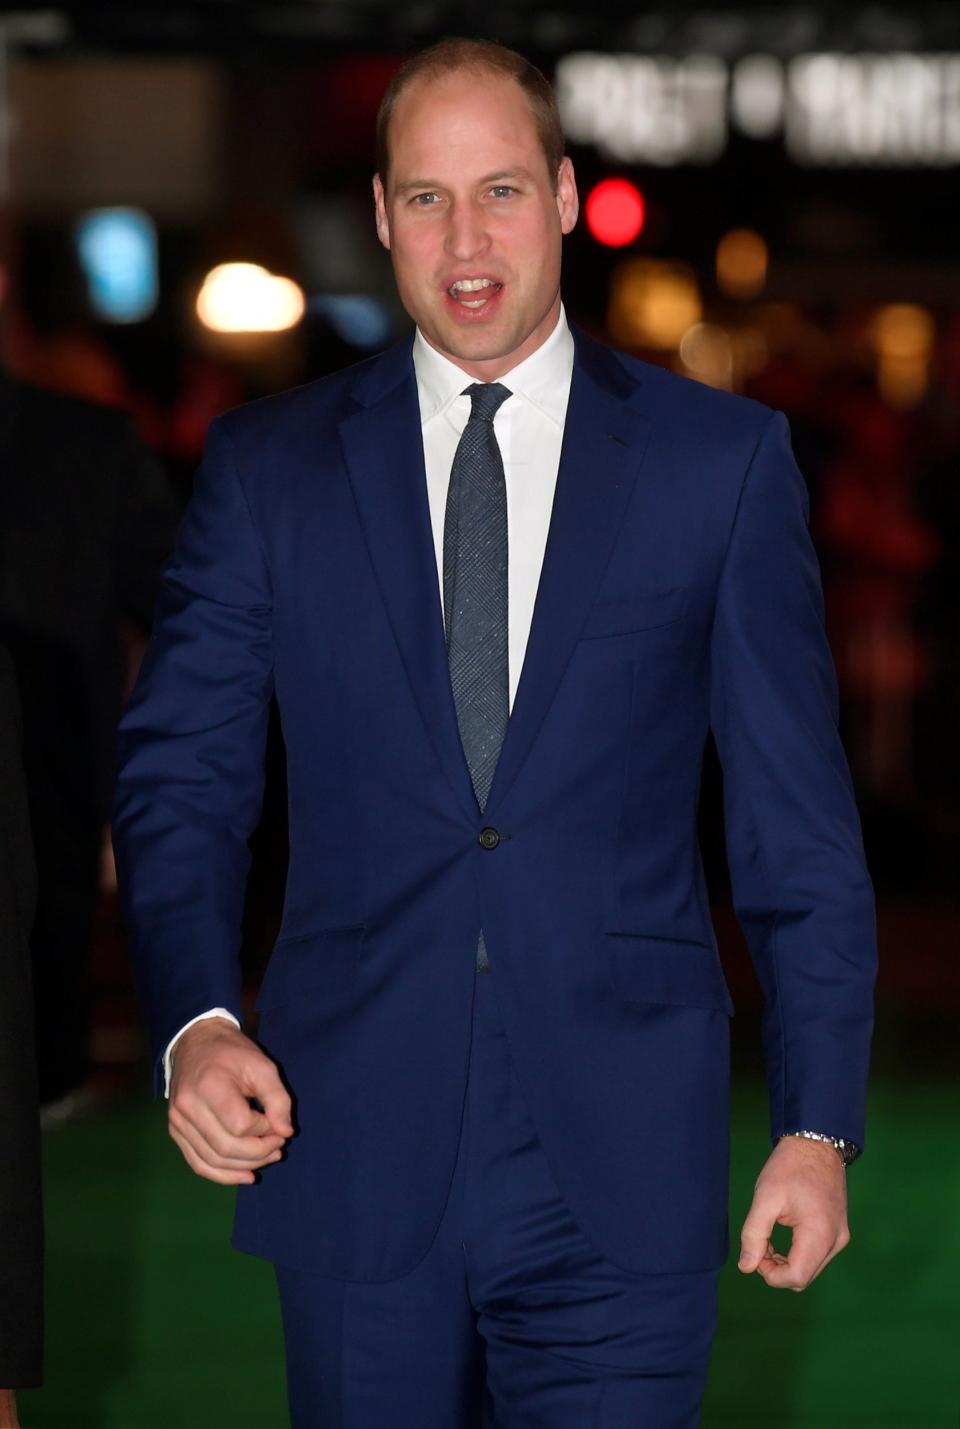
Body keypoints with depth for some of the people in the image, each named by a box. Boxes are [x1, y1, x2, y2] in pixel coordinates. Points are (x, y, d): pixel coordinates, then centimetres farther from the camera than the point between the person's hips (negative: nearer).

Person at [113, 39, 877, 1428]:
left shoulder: (724, 459, 4)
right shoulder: (268, 467, 6)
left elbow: (797, 817, 4)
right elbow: (179, 777, 6)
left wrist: (818, 1122, 0)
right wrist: (195, 1025, -12)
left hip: (619, 1173, -1)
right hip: (352, 1152, 1)